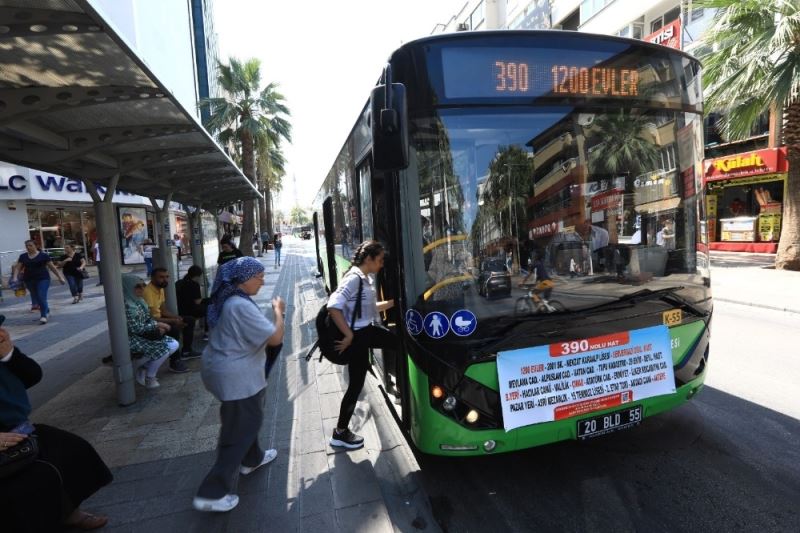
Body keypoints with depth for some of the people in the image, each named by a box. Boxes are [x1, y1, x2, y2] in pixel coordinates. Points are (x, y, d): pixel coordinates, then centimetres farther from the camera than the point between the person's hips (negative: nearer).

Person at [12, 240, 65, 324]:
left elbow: (52, 267, -2)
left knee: (42, 297, -13)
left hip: (43, 279, -4)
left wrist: (60, 277, -4)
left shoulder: (43, 255, -3)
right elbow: (17, 268, 7)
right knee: (36, 298, 13)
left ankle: (43, 316, -11)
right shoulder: (23, 256, 8)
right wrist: (14, 278, -9)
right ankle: (46, 310, 35)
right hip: (29, 280, 4)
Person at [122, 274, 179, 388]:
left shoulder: (140, 301, 7)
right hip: (132, 340, -9)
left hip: (145, 336, 9)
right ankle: (149, 378, 1)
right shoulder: (126, 305, -21)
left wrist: (158, 326, -8)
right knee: (163, 348, -23)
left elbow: (149, 319, 12)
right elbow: (136, 328, -23)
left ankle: (143, 366, 13)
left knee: (174, 345, 0)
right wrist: (157, 325, -17)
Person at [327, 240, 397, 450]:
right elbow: (333, 307, -29)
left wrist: (394, 302, 13)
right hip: (357, 336, -9)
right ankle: (340, 433, 21)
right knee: (356, 385, 2)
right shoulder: (354, 279, -21)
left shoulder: (367, 278, 7)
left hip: (369, 330, 9)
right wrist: (349, 335, -24)